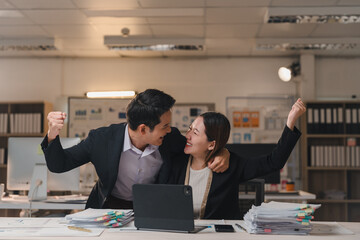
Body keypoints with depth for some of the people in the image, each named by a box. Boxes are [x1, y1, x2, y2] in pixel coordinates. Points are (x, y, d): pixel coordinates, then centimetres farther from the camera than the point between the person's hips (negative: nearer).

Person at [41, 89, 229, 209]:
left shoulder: (171, 139, -13)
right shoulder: (102, 139, -19)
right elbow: (58, 165, -12)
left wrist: (222, 152, -17)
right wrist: (52, 135, -33)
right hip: (109, 208, -1)